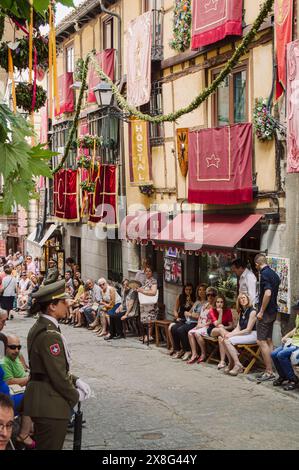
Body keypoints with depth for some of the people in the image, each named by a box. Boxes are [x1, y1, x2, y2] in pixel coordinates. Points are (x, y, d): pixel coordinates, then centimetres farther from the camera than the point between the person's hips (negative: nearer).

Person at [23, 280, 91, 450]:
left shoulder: (39, 328, 9)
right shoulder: (50, 335, -22)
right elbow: (58, 376, -21)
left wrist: (76, 381, 8)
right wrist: (76, 396, -6)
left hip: (40, 402, 10)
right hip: (50, 407, -10)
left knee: (42, 445, 19)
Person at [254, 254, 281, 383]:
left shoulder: (264, 274, -16)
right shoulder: (274, 274, 13)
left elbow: (267, 293, -27)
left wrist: (261, 311, -19)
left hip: (266, 312, -9)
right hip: (273, 311, 9)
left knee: (262, 341, -6)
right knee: (269, 340, 12)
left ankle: (269, 372, -7)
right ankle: (270, 370, 15)